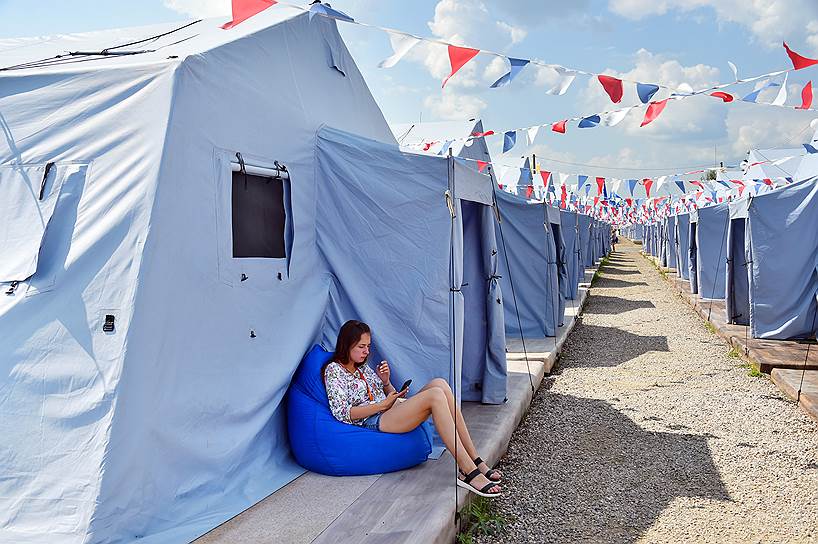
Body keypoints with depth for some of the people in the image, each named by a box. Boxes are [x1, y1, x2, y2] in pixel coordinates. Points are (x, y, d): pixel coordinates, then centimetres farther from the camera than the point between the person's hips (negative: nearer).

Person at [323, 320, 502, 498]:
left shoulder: (363, 367, 24)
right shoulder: (334, 370, 0)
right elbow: (342, 414, -12)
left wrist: (385, 381, 5)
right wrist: (383, 404, -14)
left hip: (393, 413, 8)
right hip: (375, 422, -8)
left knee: (439, 383, -18)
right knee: (435, 395, -28)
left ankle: (476, 462, -20)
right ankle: (469, 472, -33)